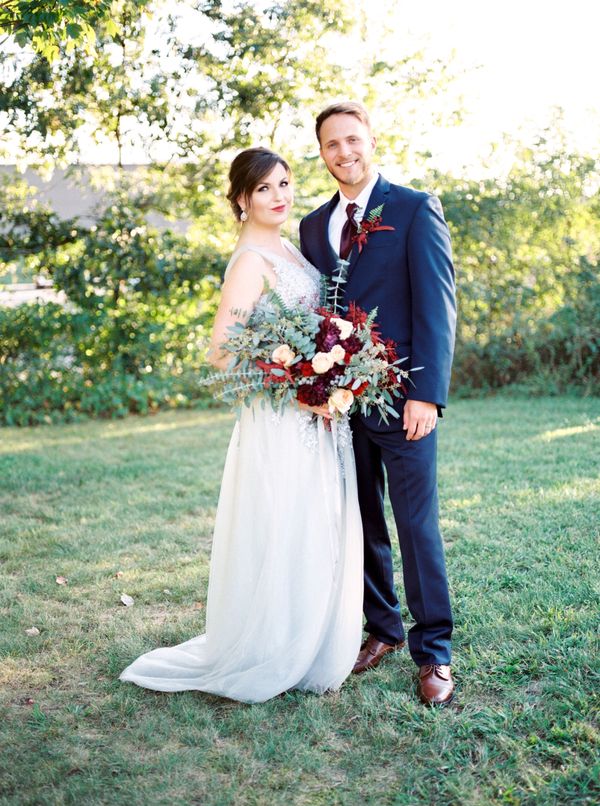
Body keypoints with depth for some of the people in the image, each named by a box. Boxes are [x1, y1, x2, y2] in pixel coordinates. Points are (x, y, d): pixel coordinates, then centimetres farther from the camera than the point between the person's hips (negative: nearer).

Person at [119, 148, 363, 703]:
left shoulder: (290, 250, 12)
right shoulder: (250, 260, -14)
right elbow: (222, 352, -21)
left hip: (319, 417, 9)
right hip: (281, 422, -9)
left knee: (323, 535, 15)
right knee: (283, 537, 2)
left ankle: (315, 648, 32)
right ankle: (267, 659, 20)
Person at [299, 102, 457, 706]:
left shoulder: (415, 208, -2)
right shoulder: (313, 226, 13)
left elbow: (436, 305, -9)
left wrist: (427, 395, -17)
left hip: (400, 399, -5)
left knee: (417, 525, -1)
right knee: (362, 525, 12)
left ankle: (432, 653, 12)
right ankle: (382, 628, 28)